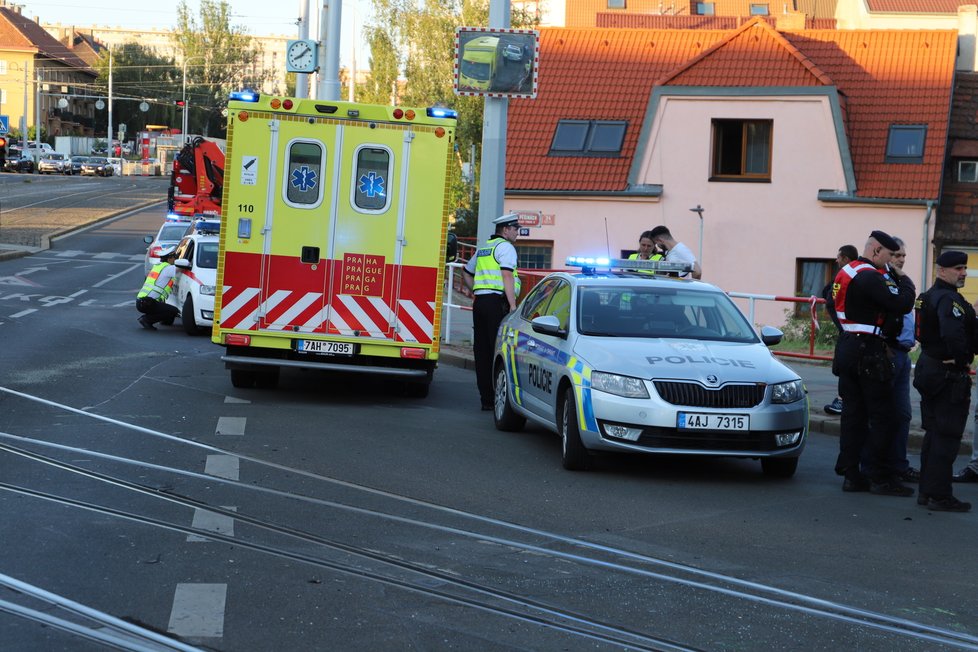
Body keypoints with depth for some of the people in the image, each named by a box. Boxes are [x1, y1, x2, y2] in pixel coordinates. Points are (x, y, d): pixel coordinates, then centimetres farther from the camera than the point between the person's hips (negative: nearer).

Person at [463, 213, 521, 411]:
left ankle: (486, 398, 8)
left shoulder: (483, 249, 22)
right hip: (497, 302, -8)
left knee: (482, 352, 6)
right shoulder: (505, 247, -4)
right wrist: (513, 305, -17)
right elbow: (507, 277, -15)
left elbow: (467, 272, 32)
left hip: (480, 302, 8)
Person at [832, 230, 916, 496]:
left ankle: (851, 474, 13)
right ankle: (882, 478, 0)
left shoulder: (845, 273, 14)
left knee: (853, 414, 11)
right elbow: (902, 304, -22)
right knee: (881, 416, -2)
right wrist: (905, 281, -3)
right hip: (869, 352, -9)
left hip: (847, 349, 9)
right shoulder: (869, 277, -17)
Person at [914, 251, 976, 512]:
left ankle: (927, 491, 21)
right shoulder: (949, 299, -18)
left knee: (933, 434, 16)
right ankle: (940, 496, -3)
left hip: (929, 369, 10)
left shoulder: (929, 296, 15)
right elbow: (953, 335, -33)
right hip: (949, 375, -10)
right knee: (947, 437, -5)